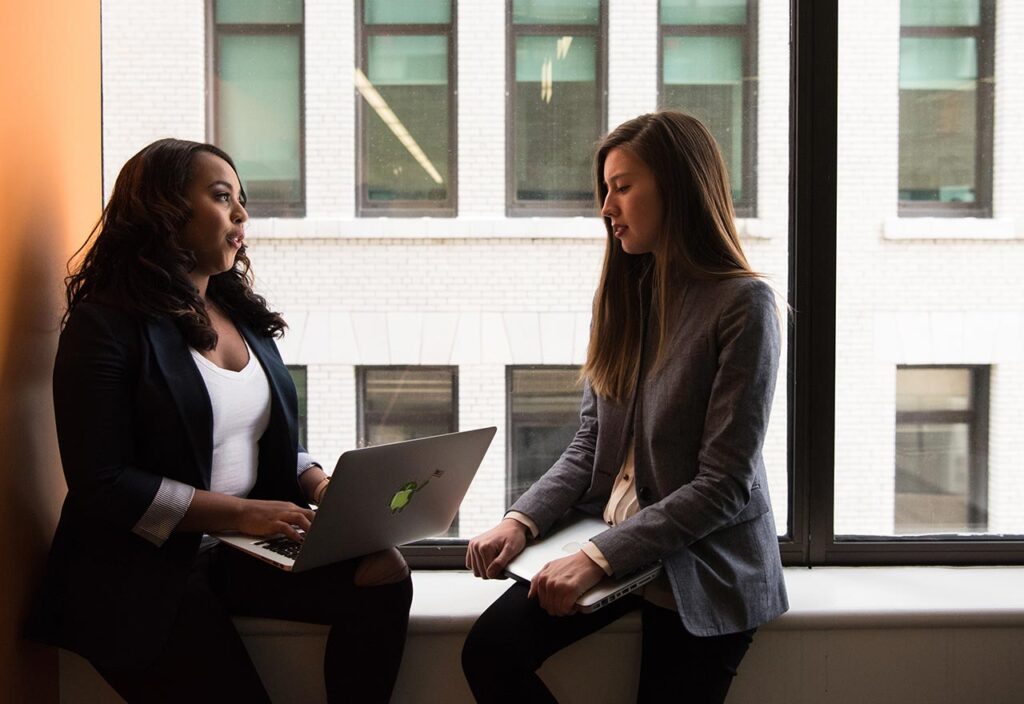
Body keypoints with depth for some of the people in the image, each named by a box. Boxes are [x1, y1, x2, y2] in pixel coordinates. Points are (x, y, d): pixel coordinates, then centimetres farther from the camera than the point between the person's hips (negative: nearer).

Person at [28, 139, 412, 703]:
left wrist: (320, 484, -2)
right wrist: (239, 513, -20)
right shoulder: (105, 325, -8)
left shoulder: (240, 313, 13)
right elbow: (102, 484, -14)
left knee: (384, 575, -17)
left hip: (241, 552, 6)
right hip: (142, 570, -6)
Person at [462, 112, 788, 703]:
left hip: (704, 565, -5)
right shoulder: (626, 293, 8)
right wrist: (522, 521, -8)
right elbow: (589, 443, 9)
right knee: (489, 651, -12)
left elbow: (725, 486, -18)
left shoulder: (744, 304, -14)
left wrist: (599, 557, -22)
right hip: (612, 538, 6)